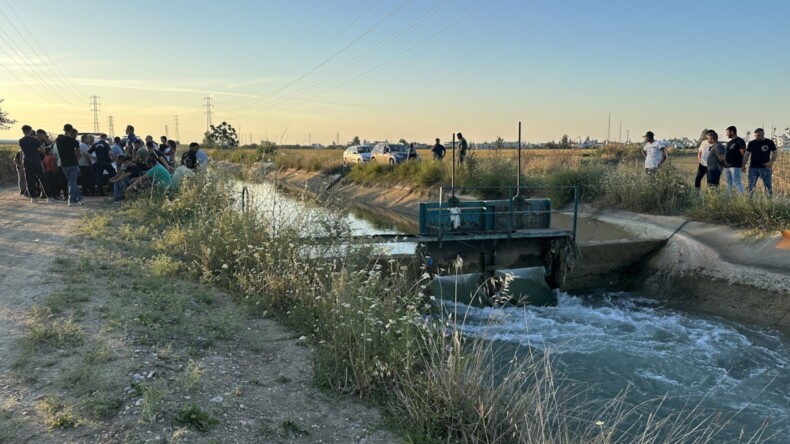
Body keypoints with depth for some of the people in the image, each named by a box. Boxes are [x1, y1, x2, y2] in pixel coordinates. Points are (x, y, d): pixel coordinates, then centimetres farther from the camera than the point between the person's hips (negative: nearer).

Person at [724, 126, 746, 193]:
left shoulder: (739, 141, -7)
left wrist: (743, 165, -15)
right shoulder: (729, 142, 19)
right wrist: (724, 163, 14)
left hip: (735, 166, -9)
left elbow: (743, 153, -12)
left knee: (737, 182, -12)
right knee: (729, 183, 12)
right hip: (727, 166, 9)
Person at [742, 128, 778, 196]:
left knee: (767, 184, 1)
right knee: (751, 185, 3)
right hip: (753, 167, 2)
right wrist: (744, 165, -1)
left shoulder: (769, 142, 2)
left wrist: (771, 161, -11)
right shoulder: (751, 143, 7)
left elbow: (774, 152, 5)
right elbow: (747, 154, 6)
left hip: (765, 167, -2)